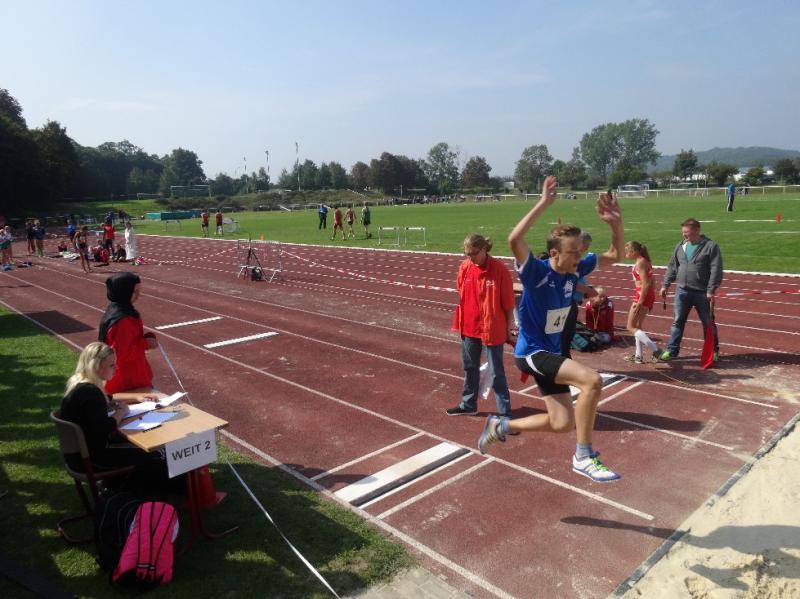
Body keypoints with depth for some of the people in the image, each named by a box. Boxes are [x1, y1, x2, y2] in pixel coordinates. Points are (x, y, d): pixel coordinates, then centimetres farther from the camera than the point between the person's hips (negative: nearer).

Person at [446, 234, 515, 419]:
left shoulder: (499, 269, -15)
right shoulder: (464, 267, 0)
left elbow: (508, 302, -10)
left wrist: (509, 329, -7)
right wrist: (460, 321, 8)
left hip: (491, 328, -6)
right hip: (469, 326, 6)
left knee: (496, 373, 3)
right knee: (469, 368, 20)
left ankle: (505, 413, 15)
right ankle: (468, 404, 37)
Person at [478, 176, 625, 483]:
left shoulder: (575, 270, -3)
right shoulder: (537, 272, -23)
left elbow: (615, 255, 7)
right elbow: (514, 239, -42)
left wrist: (616, 222, -11)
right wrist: (543, 203, -41)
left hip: (552, 352, 8)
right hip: (532, 352, -8)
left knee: (562, 424, 10)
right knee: (592, 380, -28)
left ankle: (501, 425, 30)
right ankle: (583, 456, -13)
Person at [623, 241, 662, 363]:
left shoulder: (640, 262, -15)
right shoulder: (645, 261, 13)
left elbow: (645, 284, -21)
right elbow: (650, 281, 15)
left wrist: (639, 302, -22)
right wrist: (650, 301, 19)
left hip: (642, 296, -10)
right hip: (649, 295, 10)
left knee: (631, 327, -2)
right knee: (638, 326, 19)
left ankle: (655, 350, -10)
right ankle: (638, 355, 25)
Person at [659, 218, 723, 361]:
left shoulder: (710, 246, -8)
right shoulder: (680, 246, 8)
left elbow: (716, 270, -12)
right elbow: (672, 267, 13)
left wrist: (711, 290, -18)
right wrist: (665, 285, 8)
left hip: (702, 293, -4)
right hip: (682, 291, 4)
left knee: (708, 323, 9)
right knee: (678, 321, 7)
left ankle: (714, 351, 24)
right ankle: (672, 350, 15)